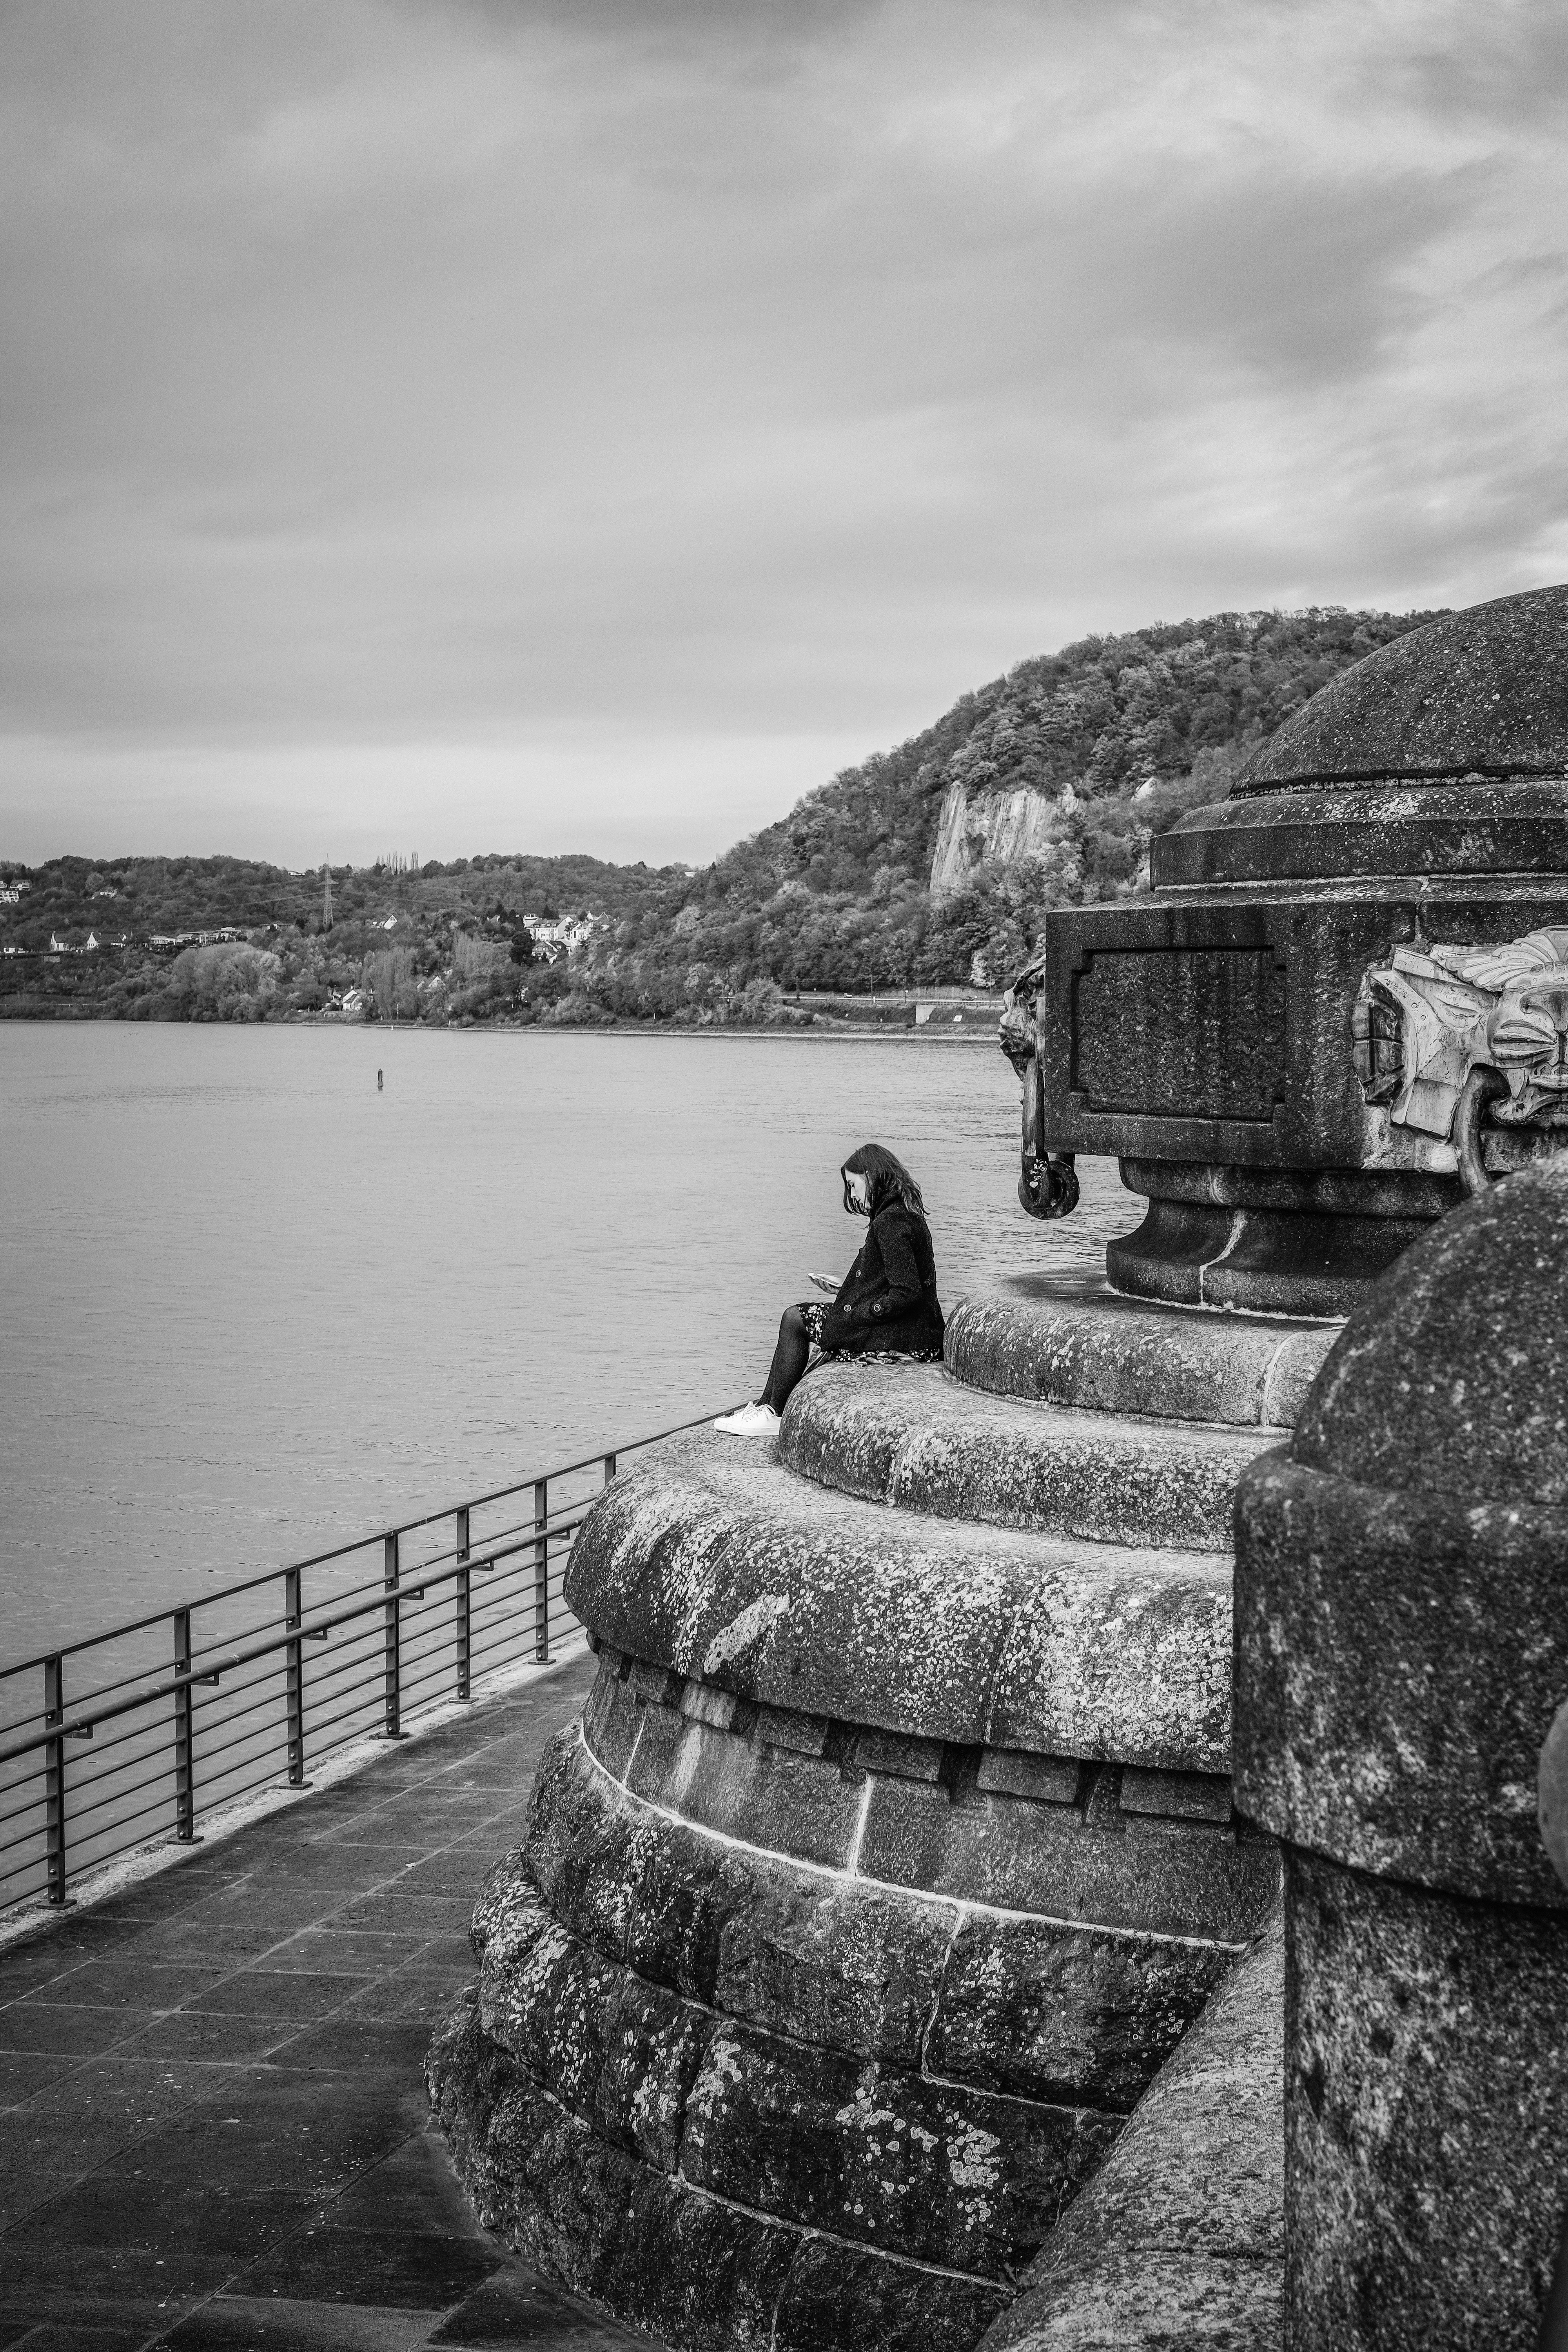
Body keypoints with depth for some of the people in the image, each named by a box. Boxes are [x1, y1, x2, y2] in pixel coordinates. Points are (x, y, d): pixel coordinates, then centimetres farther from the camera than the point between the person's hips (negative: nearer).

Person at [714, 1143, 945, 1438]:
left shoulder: (890, 1222, -17)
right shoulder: (907, 1214, 14)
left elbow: (906, 1294, -24)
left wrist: (854, 1314, -13)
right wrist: (844, 1287, 15)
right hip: (915, 1336, 10)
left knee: (795, 1319, 1)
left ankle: (774, 1414, 11)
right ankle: (767, 1406, 22)